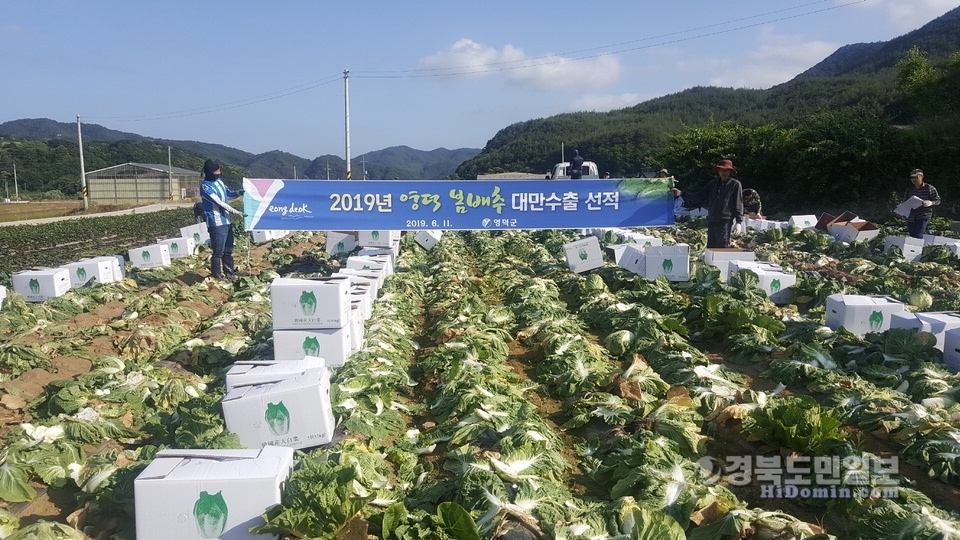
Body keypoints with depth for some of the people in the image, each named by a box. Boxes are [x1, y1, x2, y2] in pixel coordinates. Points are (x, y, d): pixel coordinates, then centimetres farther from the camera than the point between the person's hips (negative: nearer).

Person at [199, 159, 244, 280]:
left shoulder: (219, 180, 11)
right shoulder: (205, 186, -14)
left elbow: (228, 194, 24)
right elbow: (219, 202, -18)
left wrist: (239, 192, 3)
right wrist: (235, 212, -18)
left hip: (226, 221, 9)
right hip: (216, 224, -8)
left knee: (228, 250, 14)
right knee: (218, 252, -5)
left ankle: (229, 275, 23)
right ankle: (216, 277, 2)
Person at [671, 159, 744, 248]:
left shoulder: (735, 184, 0)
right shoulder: (712, 184, 16)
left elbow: (738, 203, -2)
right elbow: (699, 196, 15)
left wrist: (738, 222, -7)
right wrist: (681, 194, 7)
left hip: (725, 221, -6)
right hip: (711, 221, 6)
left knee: (723, 247, -9)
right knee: (711, 247, 9)